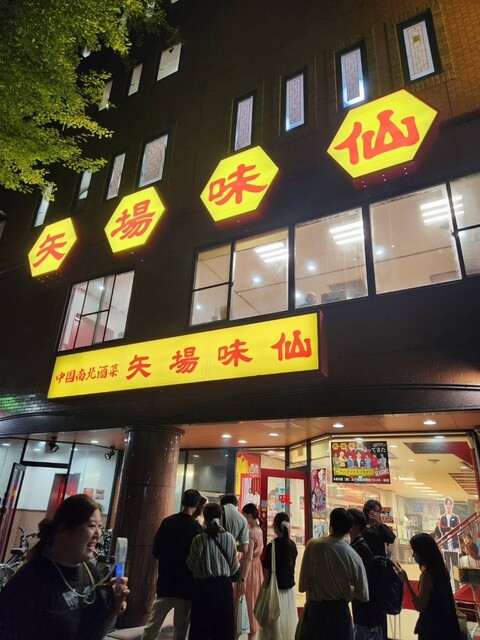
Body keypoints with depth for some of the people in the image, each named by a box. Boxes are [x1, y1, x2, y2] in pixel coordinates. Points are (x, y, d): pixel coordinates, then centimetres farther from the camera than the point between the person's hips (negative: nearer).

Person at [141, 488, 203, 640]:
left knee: (152, 626, 11)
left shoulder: (167, 521, -4)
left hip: (165, 583, 3)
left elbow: (155, 551, 1)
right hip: (186, 586, -3)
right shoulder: (197, 528, -15)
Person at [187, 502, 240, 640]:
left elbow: (191, 565, 0)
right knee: (224, 629, 15)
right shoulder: (229, 537, -7)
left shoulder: (198, 539, -12)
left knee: (201, 629, 11)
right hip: (224, 586, 2)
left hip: (203, 587, -2)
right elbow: (234, 566, 1)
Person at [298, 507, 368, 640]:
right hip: (340, 612, 1)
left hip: (315, 610, 0)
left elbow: (303, 586, -11)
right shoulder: (353, 556, -13)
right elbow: (364, 596, -4)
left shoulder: (313, 545, -16)